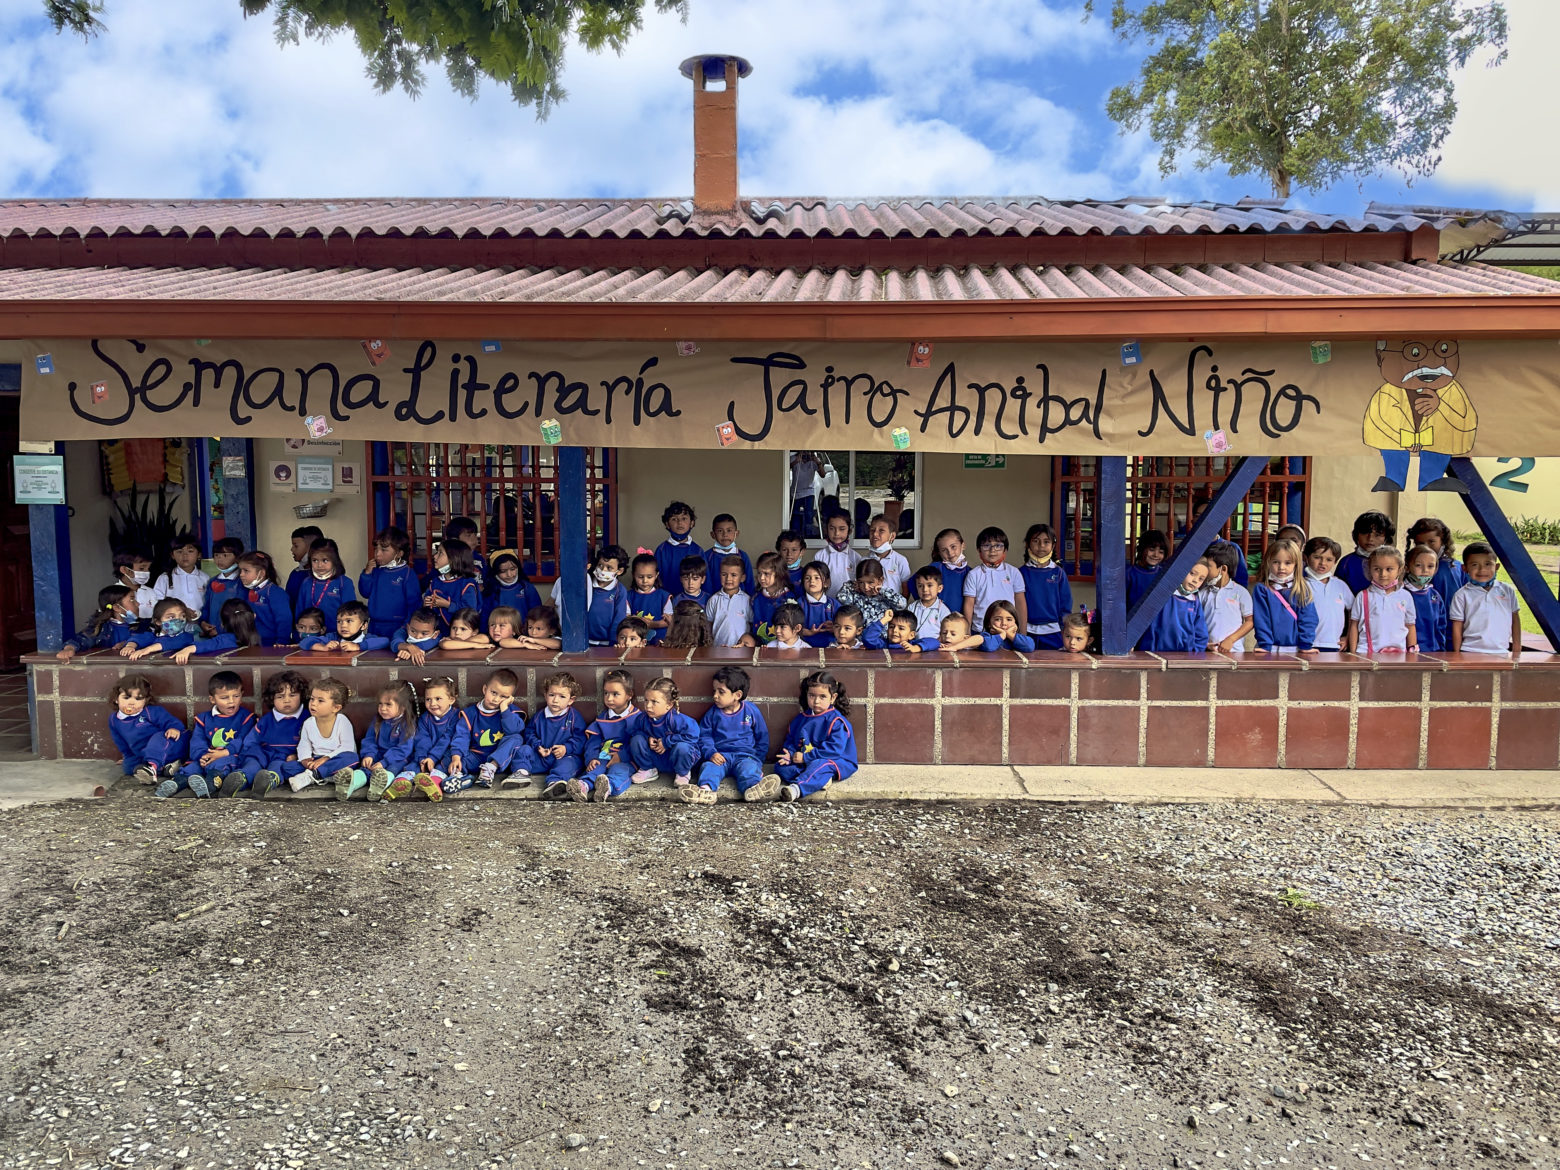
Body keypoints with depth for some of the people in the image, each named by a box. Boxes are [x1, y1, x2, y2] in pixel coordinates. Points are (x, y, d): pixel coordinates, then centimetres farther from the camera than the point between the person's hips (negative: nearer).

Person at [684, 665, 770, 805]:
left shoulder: (752, 711, 7)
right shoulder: (712, 714, 10)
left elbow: (762, 738, 14)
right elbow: (704, 736, 10)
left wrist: (757, 759, 3)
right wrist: (711, 753, -10)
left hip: (746, 755, -1)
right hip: (720, 755, 1)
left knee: (748, 767, -34)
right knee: (708, 766, -31)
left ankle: (752, 788, -66)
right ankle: (705, 790, -60)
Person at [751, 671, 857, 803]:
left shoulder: (837, 721, -9)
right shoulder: (801, 719, 13)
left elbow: (834, 749, -19)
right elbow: (790, 741, 17)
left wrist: (805, 757, -18)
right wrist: (790, 755, -9)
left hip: (836, 762, -7)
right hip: (804, 762, 7)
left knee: (819, 765, -39)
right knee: (781, 765, -12)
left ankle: (796, 789, -66)